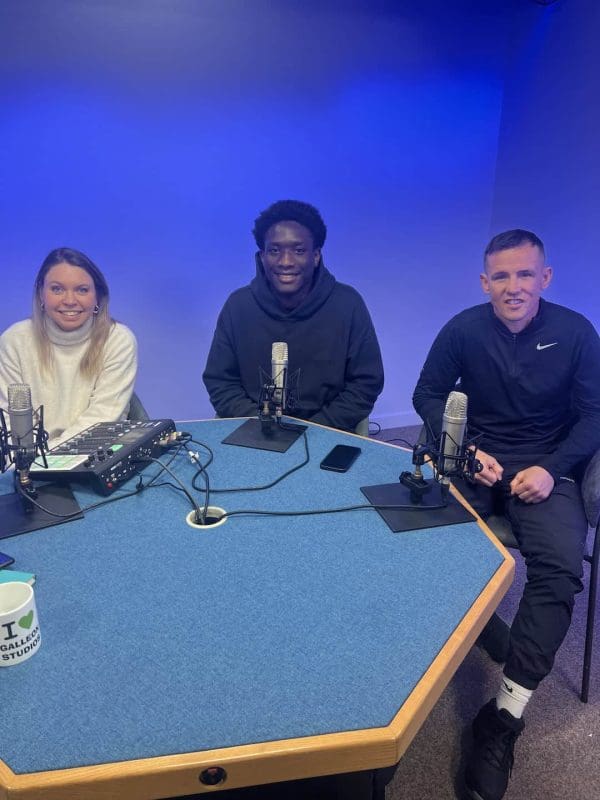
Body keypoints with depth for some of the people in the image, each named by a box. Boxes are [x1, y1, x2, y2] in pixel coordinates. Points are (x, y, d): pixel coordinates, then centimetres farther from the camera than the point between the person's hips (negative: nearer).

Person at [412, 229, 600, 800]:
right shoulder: (463, 330, -2)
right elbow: (428, 394, 4)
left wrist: (551, 468, -15)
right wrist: (464, 450, -11)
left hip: (544, 468, 0)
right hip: (476, 461, 1)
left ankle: (504, 716, -15)